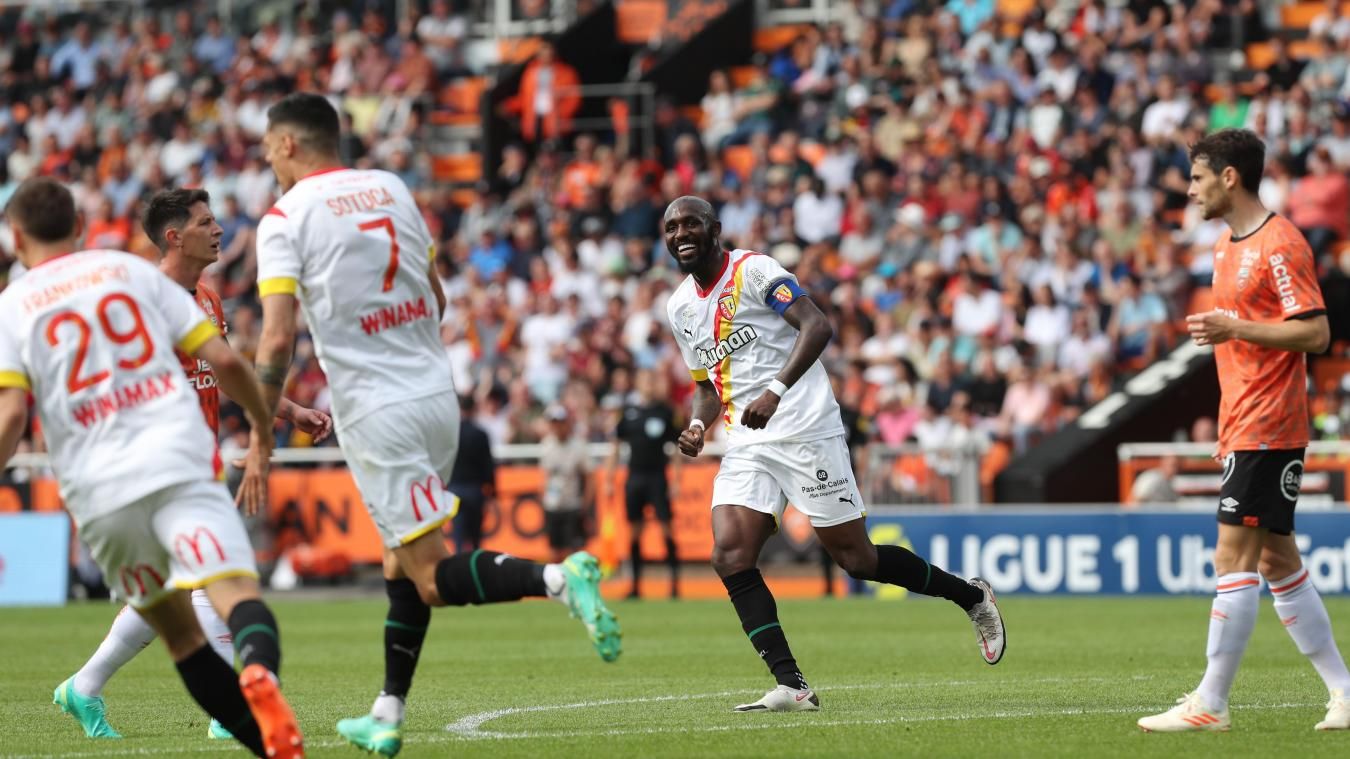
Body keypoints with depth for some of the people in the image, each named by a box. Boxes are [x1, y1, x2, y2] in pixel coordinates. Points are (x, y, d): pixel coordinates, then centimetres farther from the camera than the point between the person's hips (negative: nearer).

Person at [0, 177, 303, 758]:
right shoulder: (132, 271, 15)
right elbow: (224, 361, 10)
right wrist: (262, 429, 24)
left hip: (98, 492, 1)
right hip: (179, 462, -1)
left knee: (177, 629, 16)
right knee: (235, 590, -18)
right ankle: (259, 670, -51)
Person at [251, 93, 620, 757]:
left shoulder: (286, 218, -8)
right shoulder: (392, 189, 11)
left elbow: (277, 338, -16)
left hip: (374, 411, -7)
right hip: (437, 396, 7)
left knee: (434, 578, -7)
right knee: (402, 562, 16)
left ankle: (558, 578, -29)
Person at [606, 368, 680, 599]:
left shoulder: (665, 411, 2)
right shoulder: (629, 412, 7)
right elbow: (616, 446, 13)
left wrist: (677, 480, -1)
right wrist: (610, 478, 9)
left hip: (657, 476, -2)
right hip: (634, 477, 2)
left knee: (666, 526, -9)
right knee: (635, 529, 3)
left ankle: (675, 581, -7)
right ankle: (636, 584, 8)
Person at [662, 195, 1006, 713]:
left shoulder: (753, 270, -8)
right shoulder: (680, 306, 14)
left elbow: (818, 327, -19)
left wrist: (777, 389, -31)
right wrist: (698, 424, 3)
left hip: (804, 431, -7)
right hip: (746, 444, 7)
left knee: (855, 558, -2)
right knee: (730, 557, -14)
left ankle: (971, 597, 21)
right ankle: (791, 687, -14)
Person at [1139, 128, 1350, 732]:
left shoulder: (1280, 244, -13)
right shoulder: (1227, 247, 17)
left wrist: (1232, 328, -26)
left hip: (1266, 429, -10)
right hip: (1245, 428, 10)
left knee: (1234, 559, -10)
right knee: (1277, 563, 10)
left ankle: (1209, 705, -9)